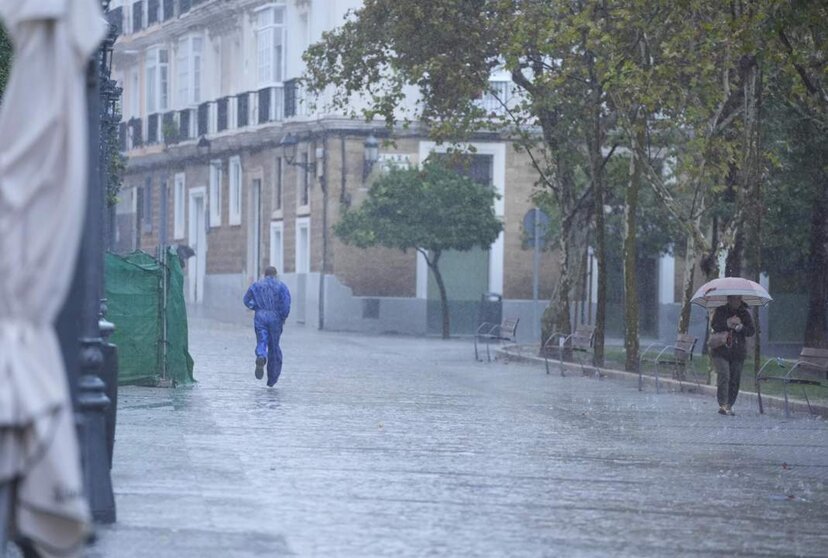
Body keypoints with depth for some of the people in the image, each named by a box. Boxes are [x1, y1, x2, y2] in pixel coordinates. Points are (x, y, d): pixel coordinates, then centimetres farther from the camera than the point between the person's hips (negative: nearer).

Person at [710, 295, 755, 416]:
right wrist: (727, 324, -18)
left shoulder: (745, 313, 11)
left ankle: (729, 405, 10)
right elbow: (713, 326, -8)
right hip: (720, 352, -3)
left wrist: (740, 327, -13)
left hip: (738, 352, 3)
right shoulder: (720, 311, 5)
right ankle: (722, 405, -22)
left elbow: (751, 331, 5)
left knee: (735, 380, 1)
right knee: (724, 376, -18)